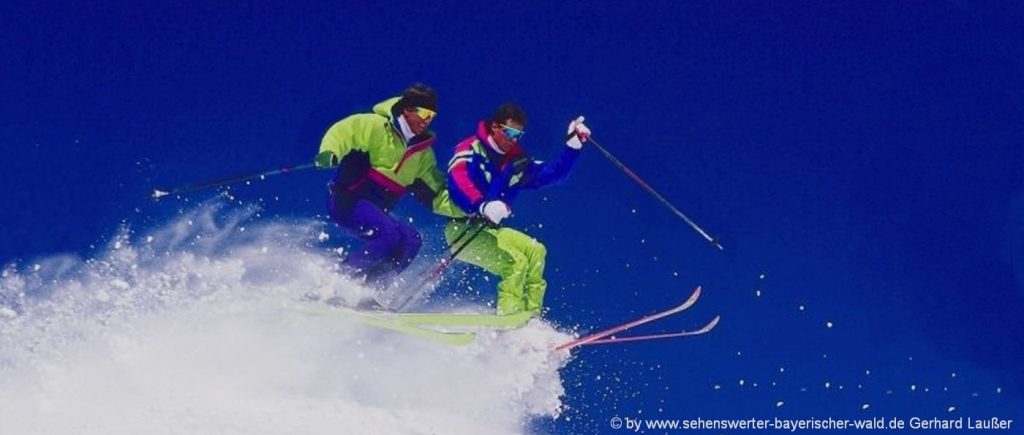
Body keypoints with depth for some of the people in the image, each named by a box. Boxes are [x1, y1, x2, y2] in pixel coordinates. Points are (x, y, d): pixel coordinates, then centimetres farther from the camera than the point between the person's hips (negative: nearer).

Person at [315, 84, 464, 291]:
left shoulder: (423, 152, 12)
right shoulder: (377, 126, -8)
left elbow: (437, 195, 13)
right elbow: (342, 132, -16)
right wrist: (330, 153, -36)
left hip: (374, 211, 8)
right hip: (348, 200, -8)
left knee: (412, 239, -9)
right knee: (390, 235, -27)